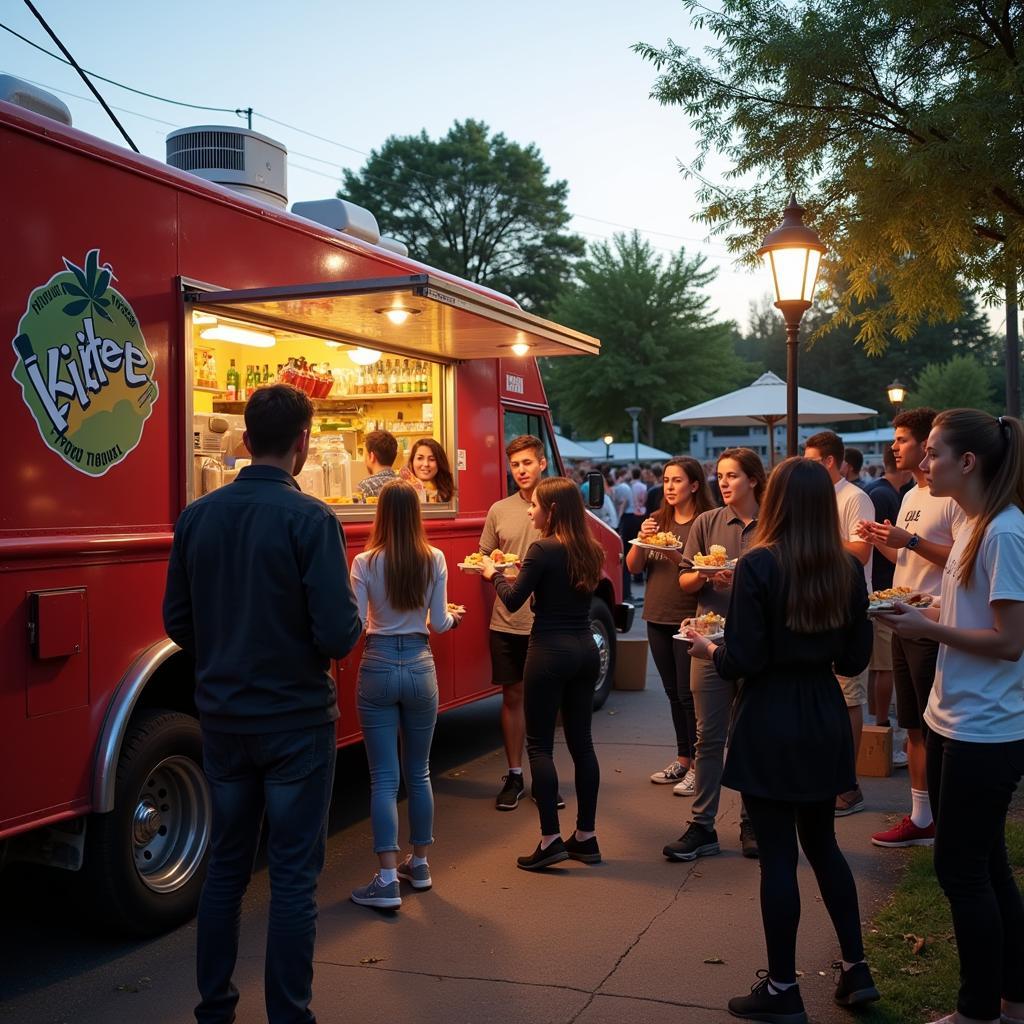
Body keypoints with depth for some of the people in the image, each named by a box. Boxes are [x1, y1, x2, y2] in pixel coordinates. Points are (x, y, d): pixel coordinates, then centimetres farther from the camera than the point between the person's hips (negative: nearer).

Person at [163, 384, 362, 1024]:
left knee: (226, 867, 18)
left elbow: (179, 623, 6)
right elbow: (338, 636, -20)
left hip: (223, 719, 5)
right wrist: (352, 615, 2)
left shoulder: (198, 516, -1)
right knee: (294, 876, 6)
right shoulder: (311, 519, -17)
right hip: (296, 720, -5)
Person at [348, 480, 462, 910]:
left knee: (384, 778, 1)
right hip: (420, 667, 2)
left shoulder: (366, 562, -10)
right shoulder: (434, 560, -4)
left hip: (377, 668, -2)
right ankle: (419, 864, 27)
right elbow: (438, 624, -1)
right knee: (419, 773, 16)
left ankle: (388, 879, -1)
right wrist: (453, 617, 21)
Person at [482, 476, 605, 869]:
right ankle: (586, 836, 17)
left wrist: (494, 573, 10)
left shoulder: (544, 549, -14)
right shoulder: (592, 551, 8)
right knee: (581, 741, 12)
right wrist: (524, 572, 21)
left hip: (550, 651, -7)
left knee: (540, 744, 1)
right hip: (585, 649, 7)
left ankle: (551, 839, -1)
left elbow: (513, 600, -8)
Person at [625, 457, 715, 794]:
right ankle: (682, 758, 25)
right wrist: (641, 541, -13)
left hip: (689, 618, -6)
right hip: (658, 617, 6)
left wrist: (677, 556, -26)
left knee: (689, 694, -2)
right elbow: (633, 567, 4)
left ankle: (699, 764, 8)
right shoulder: (657, 521, 8)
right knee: (673, 693, 14)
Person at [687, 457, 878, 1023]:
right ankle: (856, 969, 25)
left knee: (778, 855, 4)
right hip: (826, 721, 6)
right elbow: (854, 660, 6)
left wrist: (708, 648, 3)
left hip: (770, 726, -5)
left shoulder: (758, 565, -16)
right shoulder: (848, 569, 0)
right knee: (822, 844, 21)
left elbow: (743, 662, -17)